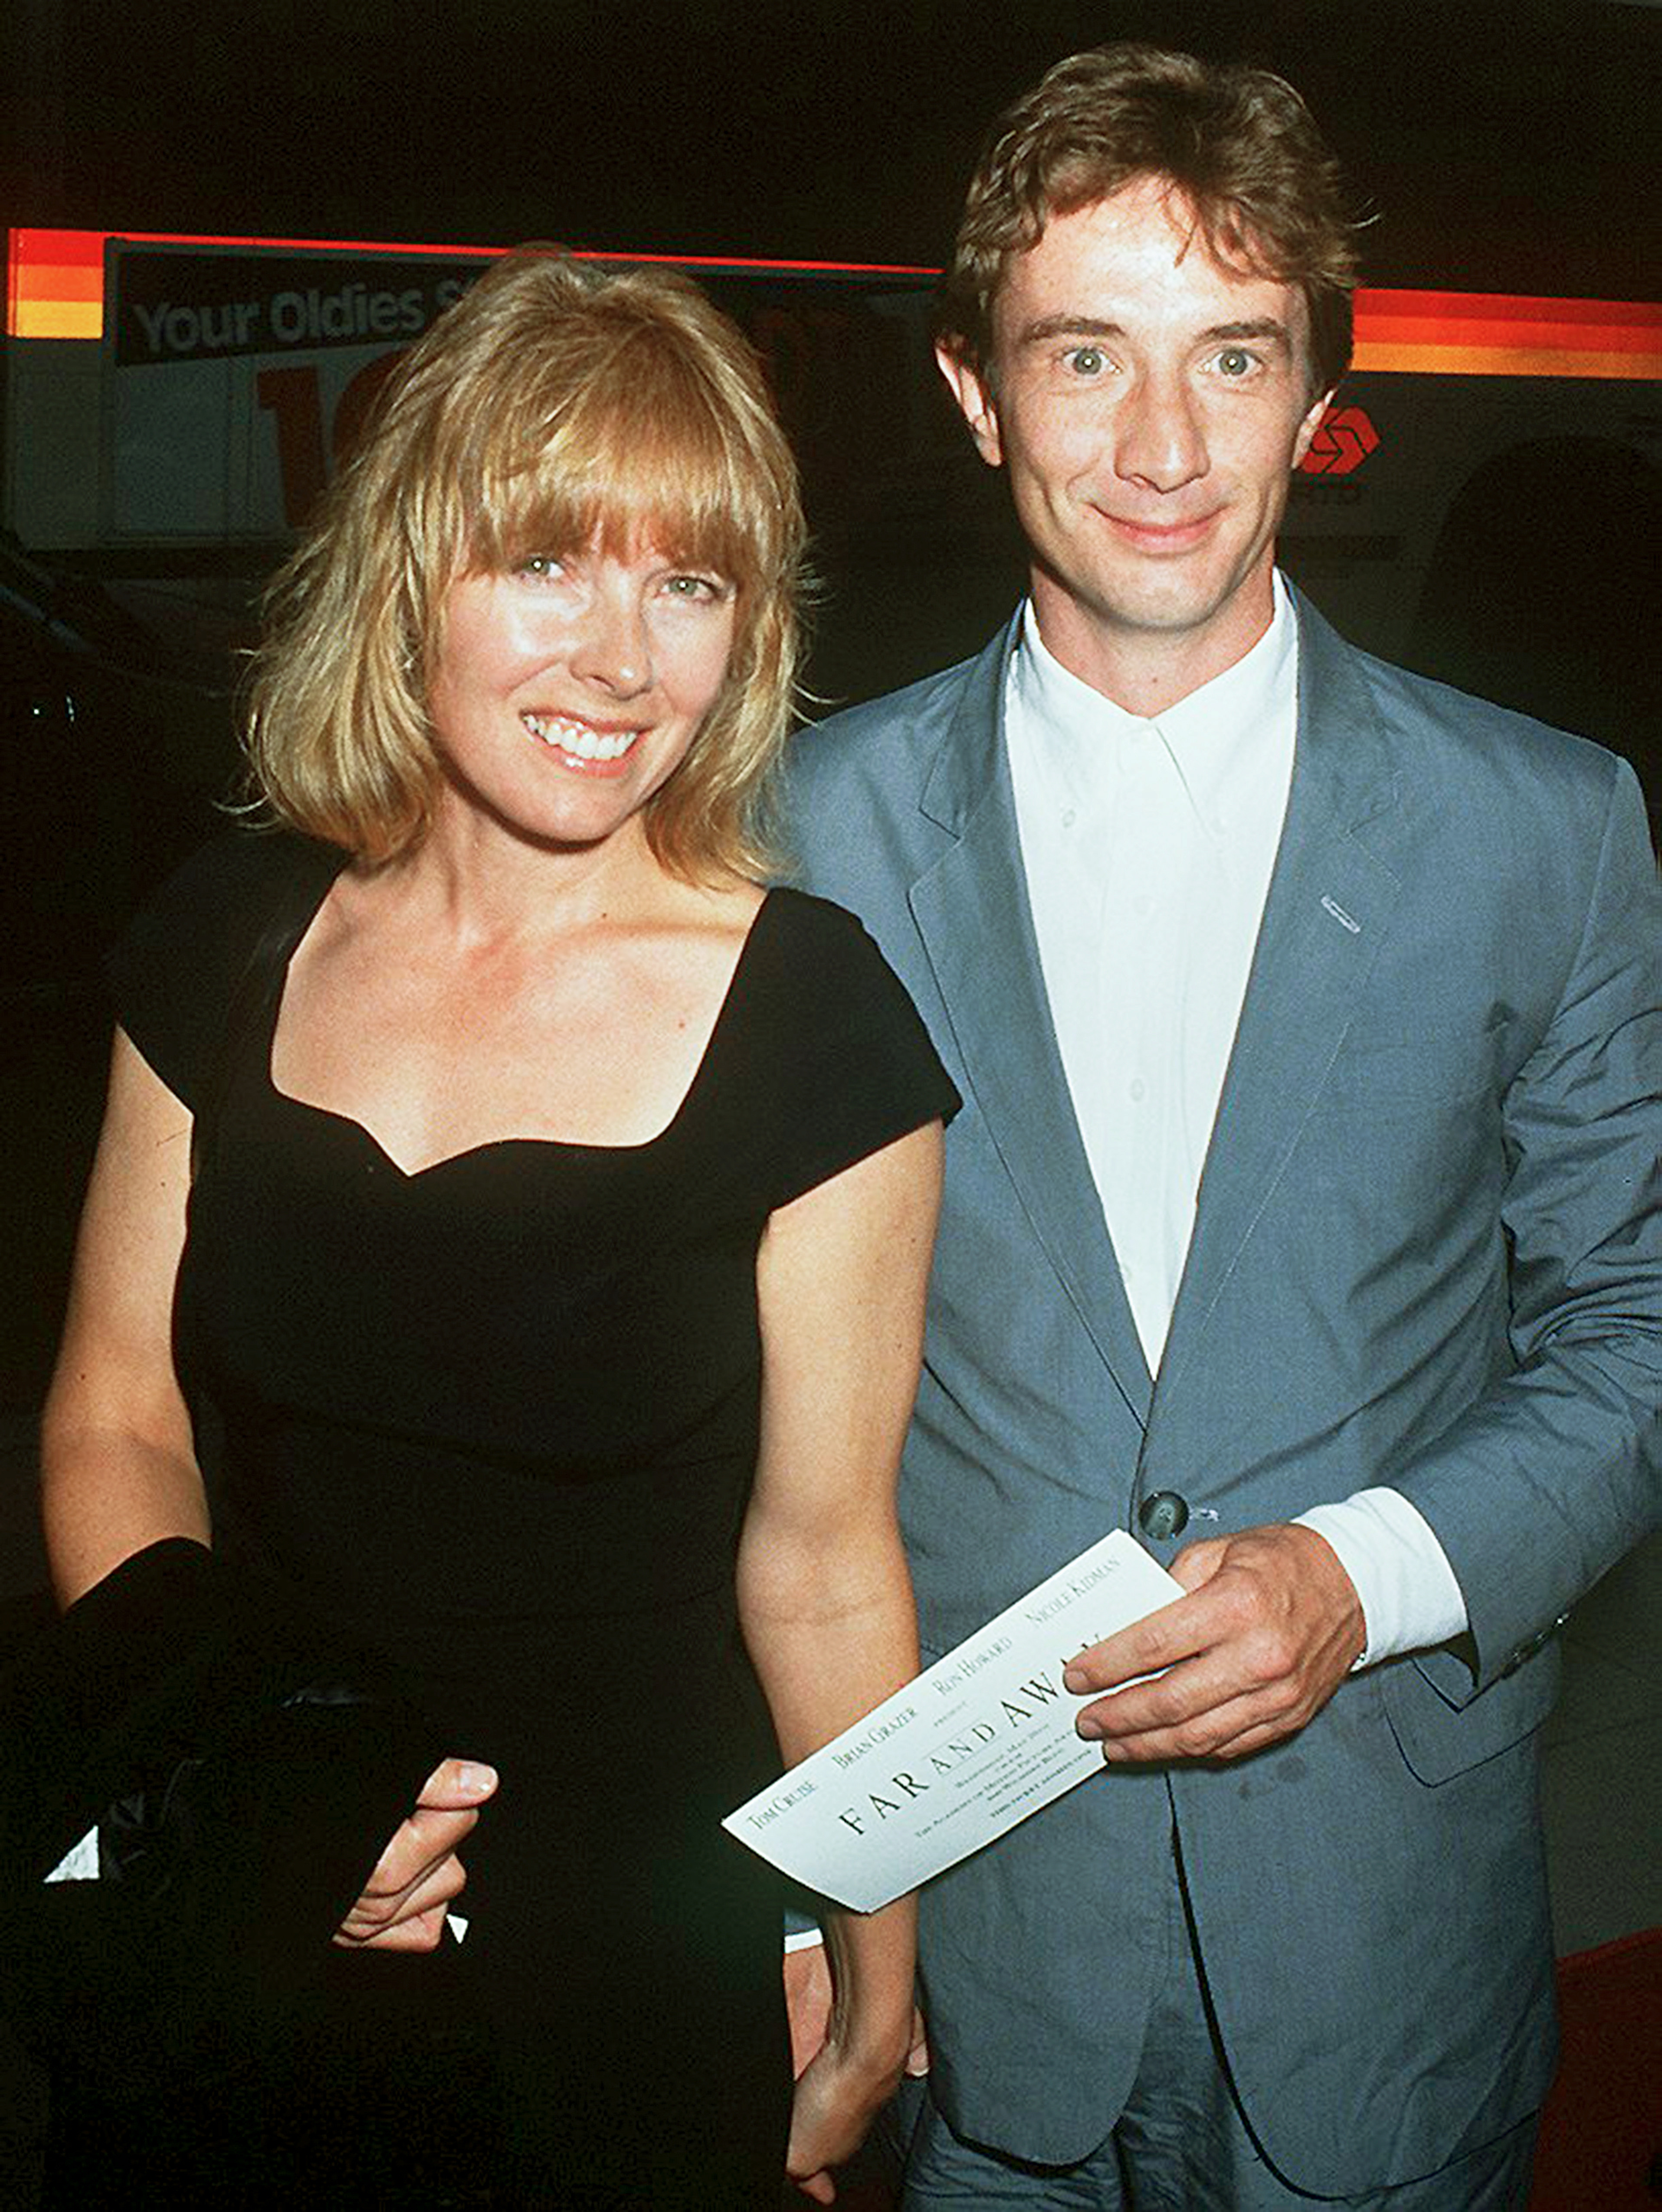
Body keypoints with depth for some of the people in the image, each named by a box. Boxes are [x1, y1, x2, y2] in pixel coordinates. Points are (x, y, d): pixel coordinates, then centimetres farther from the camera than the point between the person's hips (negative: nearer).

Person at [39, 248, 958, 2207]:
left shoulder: (815, 1021, -15)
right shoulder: (227, 946, -4)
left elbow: (821, 1561, -9)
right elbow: (115, 1417, 0)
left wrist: (878, 2006, -3)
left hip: (624, 1983, -3)